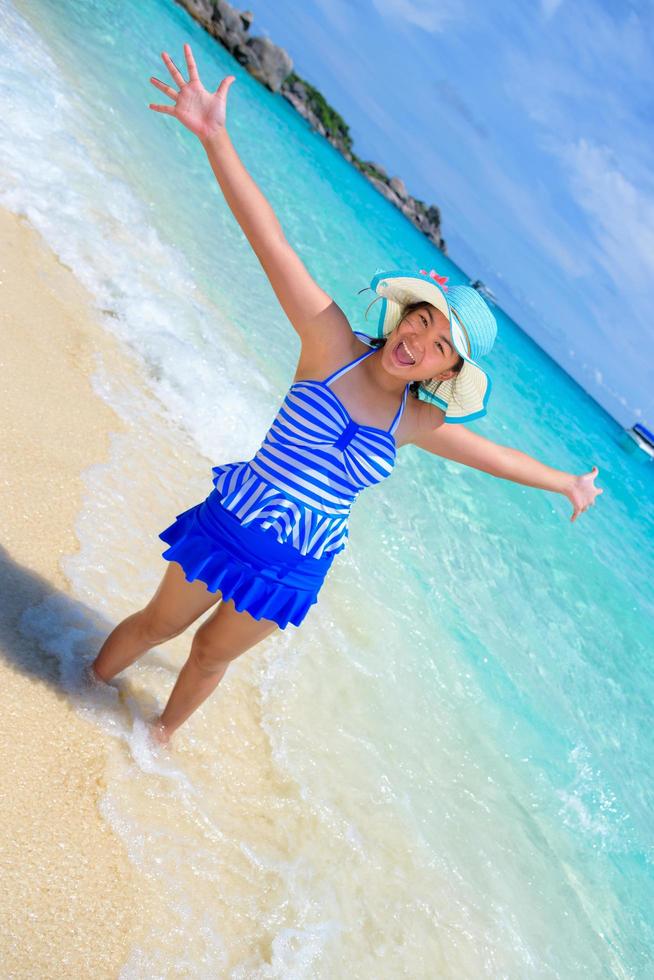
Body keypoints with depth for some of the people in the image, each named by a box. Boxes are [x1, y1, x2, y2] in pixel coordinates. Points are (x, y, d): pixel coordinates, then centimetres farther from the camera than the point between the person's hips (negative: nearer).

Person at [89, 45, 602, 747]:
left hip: (294, 569, 3)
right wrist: (214, 136, -32)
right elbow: (271, 242, -24)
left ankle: (162, 733, 49)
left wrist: (564, 482, 26)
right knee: (159, 623, 17)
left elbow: (489, 452, 13)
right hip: (231, 526, -3)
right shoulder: (332, 345, -15)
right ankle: (85, 690, 47)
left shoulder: (415, 421, -3)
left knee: (212, 655, 20)